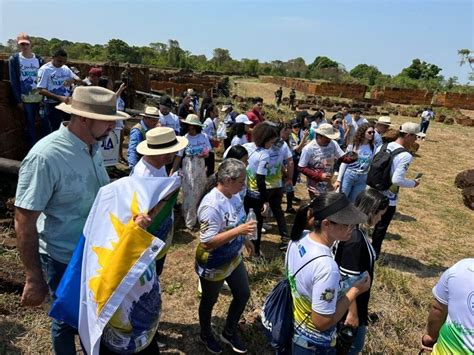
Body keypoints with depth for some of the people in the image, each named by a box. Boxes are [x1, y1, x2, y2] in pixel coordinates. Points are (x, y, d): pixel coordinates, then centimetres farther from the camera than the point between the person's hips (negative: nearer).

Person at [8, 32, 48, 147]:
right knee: (30, 124, 7)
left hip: (41, 97, 1)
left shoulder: (39, 59, 4)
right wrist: (18, 99, -7)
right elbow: (13, 81, -2)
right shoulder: (14, 59, 0)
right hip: (26, 99, -1)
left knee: (45, 122, 2)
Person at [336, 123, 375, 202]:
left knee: (352, 202, 12)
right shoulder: (352, 146, -6)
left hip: (362, 179, 2)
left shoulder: (373, 148, 0)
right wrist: (338, 180, -5)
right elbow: (344, 163, -2)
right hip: (349, 175, -2)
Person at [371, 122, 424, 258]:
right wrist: (413, 183, -9)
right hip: (388, 199, -6)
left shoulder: (383, 147, 2)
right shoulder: (405, 156, -20)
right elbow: (397, 180, -25)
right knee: (381, 227, 12)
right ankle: (374, 253, 27)